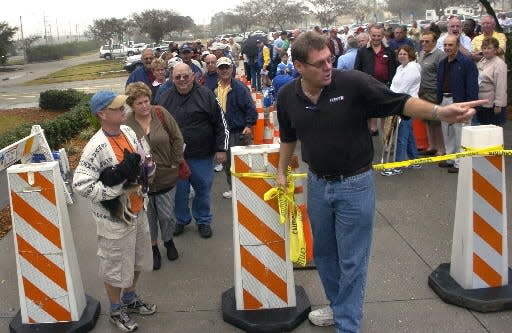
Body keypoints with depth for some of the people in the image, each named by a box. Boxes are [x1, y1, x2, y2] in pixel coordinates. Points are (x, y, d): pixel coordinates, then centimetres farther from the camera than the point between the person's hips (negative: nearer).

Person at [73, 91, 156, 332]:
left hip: (137, 210, 8)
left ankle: (130, 298, 47)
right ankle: (116, 311, 34)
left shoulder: (128, 131, -1)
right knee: (115, 266, 10)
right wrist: (117, 187, -26)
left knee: (137, 259, 23)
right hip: (113, 217, -7)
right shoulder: (96, 147, -25)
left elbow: (143, 160, 15)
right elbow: (80, 184, -27)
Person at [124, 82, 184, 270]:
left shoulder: (161, 114, -7)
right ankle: (153, 247, 36)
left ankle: (168, 241, 41)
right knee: (148, 217, 13)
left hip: (166, 177, 1)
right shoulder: (126, 124, -12)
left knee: (167, 215, 12)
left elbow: (177, 138, 0)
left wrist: (175, 162, -2)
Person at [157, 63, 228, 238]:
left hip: (202, 155, -2)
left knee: (203, 189, 9)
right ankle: (181, 219, 32)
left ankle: (203, 221, 29)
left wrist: (221, 149, -5)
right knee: (179, 191, 11)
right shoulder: (165, 98, 3)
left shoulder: (206, 95, -6)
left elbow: (221, 123, -3)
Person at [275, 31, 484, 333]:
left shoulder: (353, 83, -18)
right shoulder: (288, 97, -3)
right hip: (318, 183, 5)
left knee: (352, 261, 4)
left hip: (355, 185, -5)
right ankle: (339, 306, 43)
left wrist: (440, 112, -29)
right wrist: (282, 172, 18)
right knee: (324, 252, 20)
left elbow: (398, 102, -15)